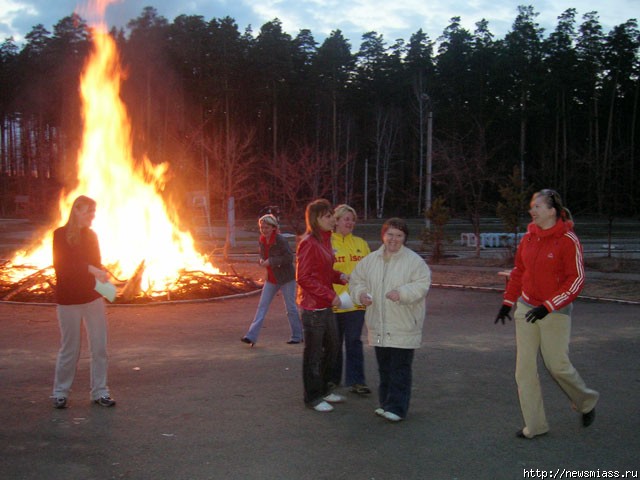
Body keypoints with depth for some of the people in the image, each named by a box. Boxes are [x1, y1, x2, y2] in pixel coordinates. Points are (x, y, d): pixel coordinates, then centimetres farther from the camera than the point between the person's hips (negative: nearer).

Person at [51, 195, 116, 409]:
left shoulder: (92, 235, 10)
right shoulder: (61, 234, -6)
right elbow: (61, 265, -17)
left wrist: (103, 276, -2)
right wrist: (90, 269, -27)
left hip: (93, 298, 5)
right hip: (69, 300, -4)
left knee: (99, 347, 3)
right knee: (70, 349, 4)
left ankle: (100, 392, 13)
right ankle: (60, 393, 20)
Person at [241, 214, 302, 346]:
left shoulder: (280, 240, -19)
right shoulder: (262, 241, 3)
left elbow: (289, 257, -22)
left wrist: (271, 261, -25)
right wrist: (262, 260, -5)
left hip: (286, 278, -7)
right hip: (271, 278, 7)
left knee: (291, 307, 4)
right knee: (262, 305, 1)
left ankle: (297, 336, 19)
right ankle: (251, 336, -1)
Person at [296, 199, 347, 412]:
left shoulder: (325, 240, 11)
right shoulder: (309, 243, -17)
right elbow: (303, 278, -20)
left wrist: (340, 276, 0)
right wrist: (330, 295, -19)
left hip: (326, 306, 9)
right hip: (312, 306, -9)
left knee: (332, 347, 18)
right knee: (314, 353, 3)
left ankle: (323, 389, 34)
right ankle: (313, 397, 17)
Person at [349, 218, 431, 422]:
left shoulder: (414, 261, -6)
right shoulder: (370, 260, 9)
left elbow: (422, 285, -13)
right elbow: (356, 280, 15)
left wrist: (402, 292, -27)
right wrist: (361, 294, -5)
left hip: (403, 327, -5)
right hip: (378, 326, 5)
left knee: (400, 369, -3)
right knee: (384, 368, 15)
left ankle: (397, 407, 2)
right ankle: (386, 403, 27)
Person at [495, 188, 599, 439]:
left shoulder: (568, 240, -13)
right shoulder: (528, 238, 5)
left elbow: (576, 280, -14)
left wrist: (548, 307, -19)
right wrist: (508, 302, 10)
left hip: (555, 312, -6)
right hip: (526, 308, 6)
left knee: (558, 365, 4)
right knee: (524, 368, 3)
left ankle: (586, 402, 35)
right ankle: (535, 424, 12)